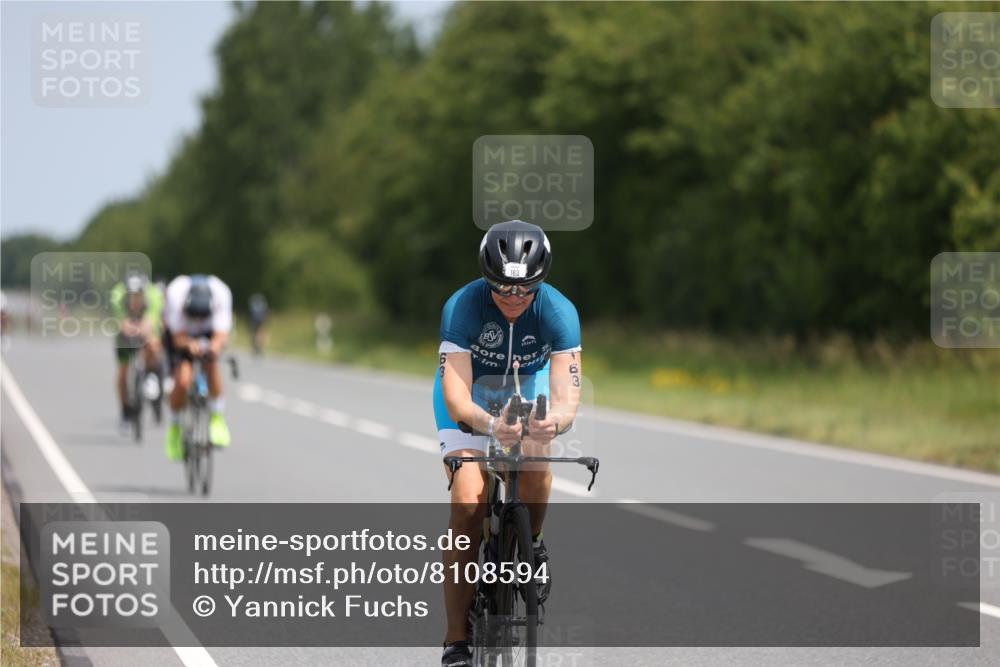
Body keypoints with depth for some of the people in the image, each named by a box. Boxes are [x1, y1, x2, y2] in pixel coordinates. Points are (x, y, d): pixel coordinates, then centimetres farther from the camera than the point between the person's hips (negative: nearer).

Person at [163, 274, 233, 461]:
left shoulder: (221, 293, -34)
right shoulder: (176, 293, -36)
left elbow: (221, 335, -38)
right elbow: (179, 338, -35)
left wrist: (214, 346, -60)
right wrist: (190, 345, -57)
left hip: (209, 333, 1)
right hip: (182, 333, -1)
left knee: (211, 362, -31)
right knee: (182, 380, -22)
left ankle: (217, 418, -16)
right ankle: (175, 427, 4)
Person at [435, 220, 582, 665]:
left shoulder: (558, 312, -29)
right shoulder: (462, 307, -33)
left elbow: (566, 398, -36)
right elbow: (456, 399, -39)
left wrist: (557, 420, -60)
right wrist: (490, 425, -60)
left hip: (527, 386, 1)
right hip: (471, 393, -1)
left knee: (536, 458, -31)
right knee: (468, 506, -18)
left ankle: (532, 544, 2)